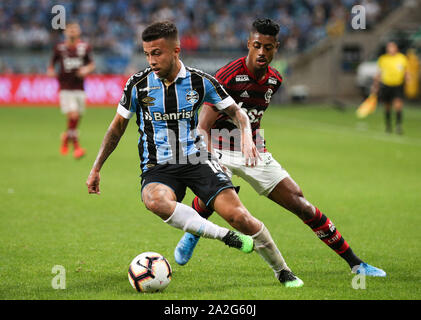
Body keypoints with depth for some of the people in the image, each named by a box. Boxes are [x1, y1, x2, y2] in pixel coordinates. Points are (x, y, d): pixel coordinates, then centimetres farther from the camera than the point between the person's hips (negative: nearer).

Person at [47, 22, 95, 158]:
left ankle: (66, 136, 38)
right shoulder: (59, 48, 1)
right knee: (73, 115, -18)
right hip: (65, 89, -3)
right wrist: (51, 71, -9)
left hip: (79, 88, 3)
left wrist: (87, 69, -11)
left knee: (76, 119, 7)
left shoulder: (85, 47, 3)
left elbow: (92, 64, 10)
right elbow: (52, 64, 12)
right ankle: (76, 146, -11)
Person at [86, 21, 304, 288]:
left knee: (238, 216, -18)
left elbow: (236, 112, 7)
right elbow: (118, 127, 10)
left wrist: (246, 136, -15)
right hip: (157, 168, 0)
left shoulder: (200, 82, -3)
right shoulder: (138, 84, -3)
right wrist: (96, 168, 10)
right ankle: (226, 236, -29)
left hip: (196, 159, 0)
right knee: (156, 201, -38)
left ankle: (283, 271, 4)